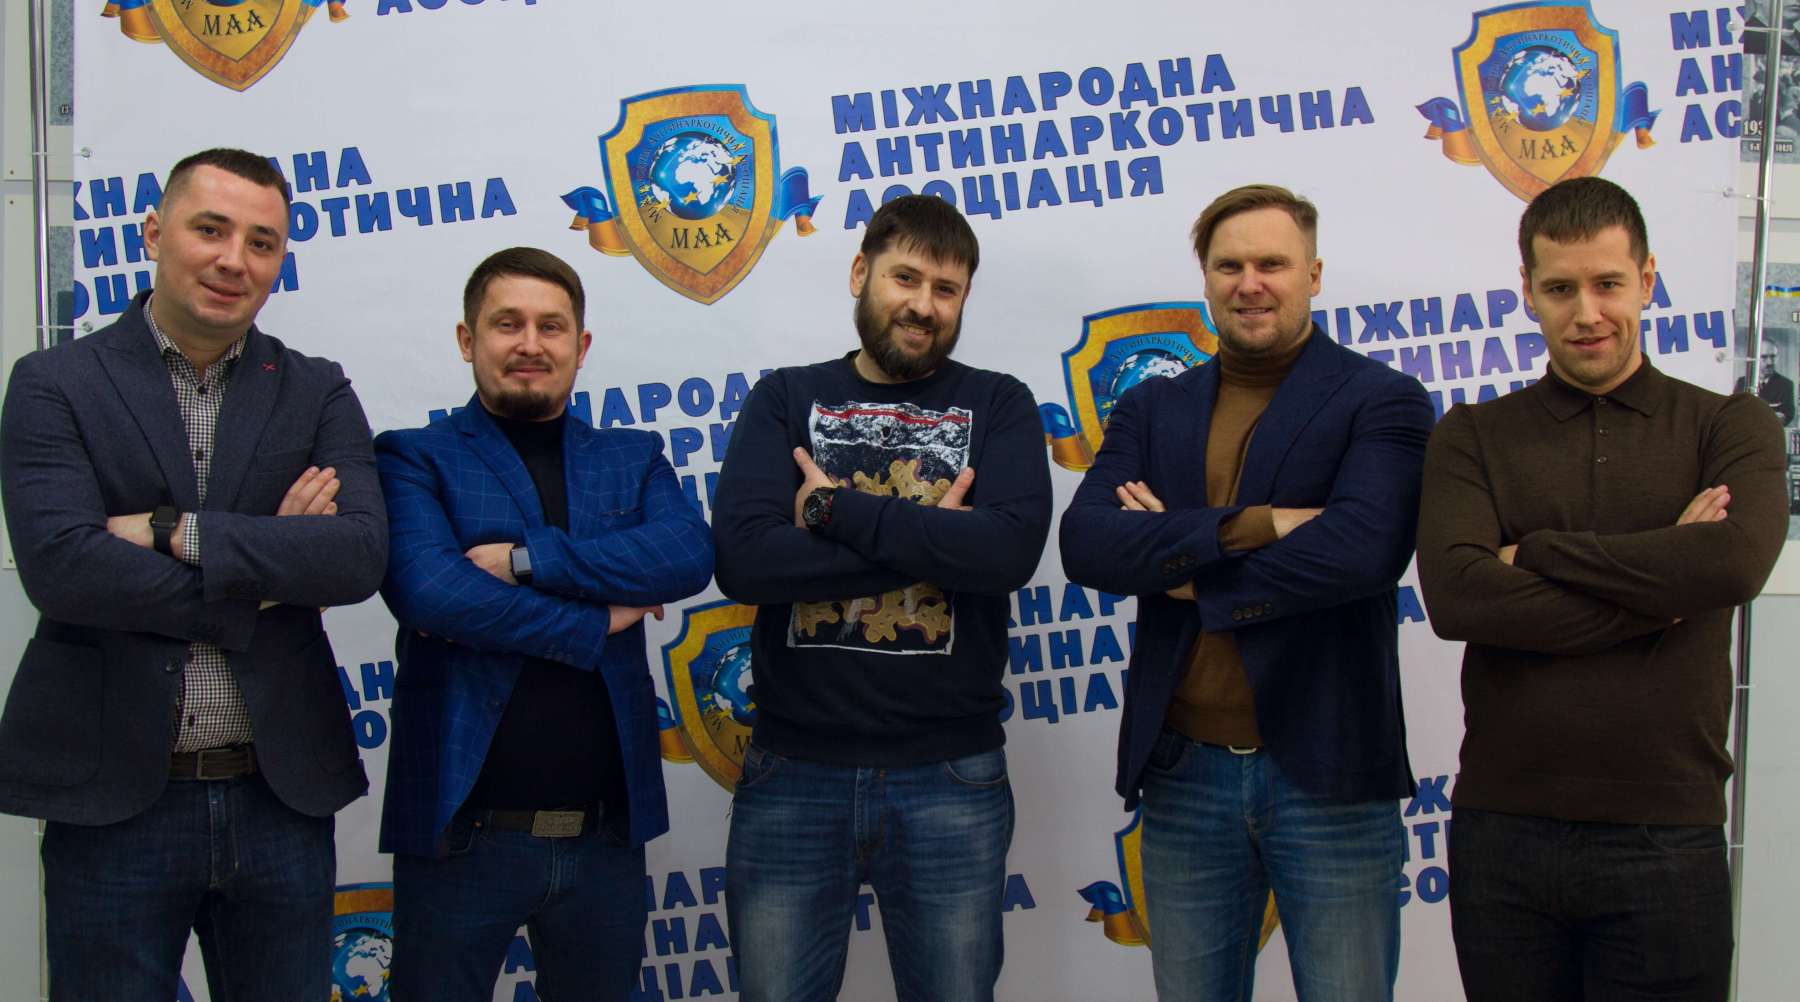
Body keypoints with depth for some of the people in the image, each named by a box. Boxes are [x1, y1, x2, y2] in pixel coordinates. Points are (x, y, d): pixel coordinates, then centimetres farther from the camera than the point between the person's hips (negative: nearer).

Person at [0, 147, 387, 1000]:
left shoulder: (318, 395, 6)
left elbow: (362, 554, -10)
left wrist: (178, 532, -16)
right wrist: (268, 567, -13)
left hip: (282, 798, 2)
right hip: (113, 801, -2)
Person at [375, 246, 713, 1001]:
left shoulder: (633, 458, 10)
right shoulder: (414, 459, 0)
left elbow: (690, 556, -10)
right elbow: (428, 591, -18)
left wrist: (525, 557, -17)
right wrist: (597, 623, -12)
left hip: (606, 830, 4)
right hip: (463, 830, -3)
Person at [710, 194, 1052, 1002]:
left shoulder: (998, 406, 5)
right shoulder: (786, 401, 6)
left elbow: (1012, 549, -15)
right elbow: (743, 559, -12)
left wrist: (837, 509, -13)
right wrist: (932, 540, -12)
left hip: (950, 778, 0)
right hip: (793, 773, 0)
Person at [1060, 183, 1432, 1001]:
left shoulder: (1382, 402, -2)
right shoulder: (1150, 411, 9)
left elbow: (1361, 549, -20)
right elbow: (1083, 543, -8)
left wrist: (1181, 564, -10)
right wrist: (1246, 528, -19)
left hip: (1328, 777, -3)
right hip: (1184, 776, 4)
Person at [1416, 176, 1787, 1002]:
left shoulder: (1730, 428, 4)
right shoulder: (1473, 437, 5)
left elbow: (1735, 562, -17)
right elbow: (1456, 595, -12)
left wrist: (1536, 552, -10)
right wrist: (1660, 590, -11)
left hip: (1666, 838, -1)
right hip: (1501, 832, 1)